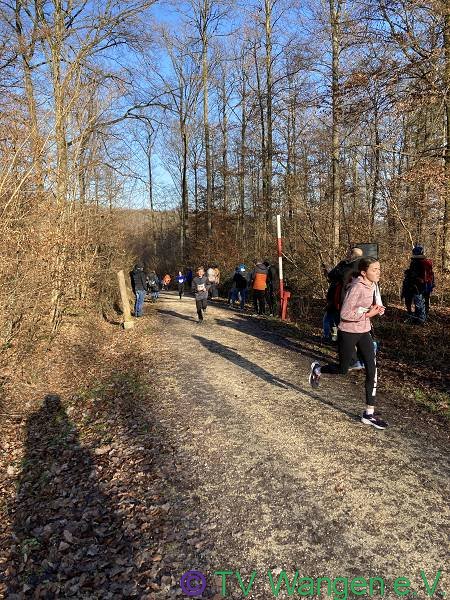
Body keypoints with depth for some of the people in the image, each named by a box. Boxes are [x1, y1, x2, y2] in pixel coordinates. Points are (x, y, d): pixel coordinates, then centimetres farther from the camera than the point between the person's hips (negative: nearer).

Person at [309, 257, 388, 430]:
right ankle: (317, 369, 41)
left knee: (372, 371, 2)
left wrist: (377, 309, -3)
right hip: (348, 333, -7)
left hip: (364, 332, 7)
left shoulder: (372, 285, 2)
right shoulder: (356, 287, -23)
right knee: (343, 370, 9)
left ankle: (369, 414, 13)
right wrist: (368, 314, -23)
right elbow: (345, 314, -26)